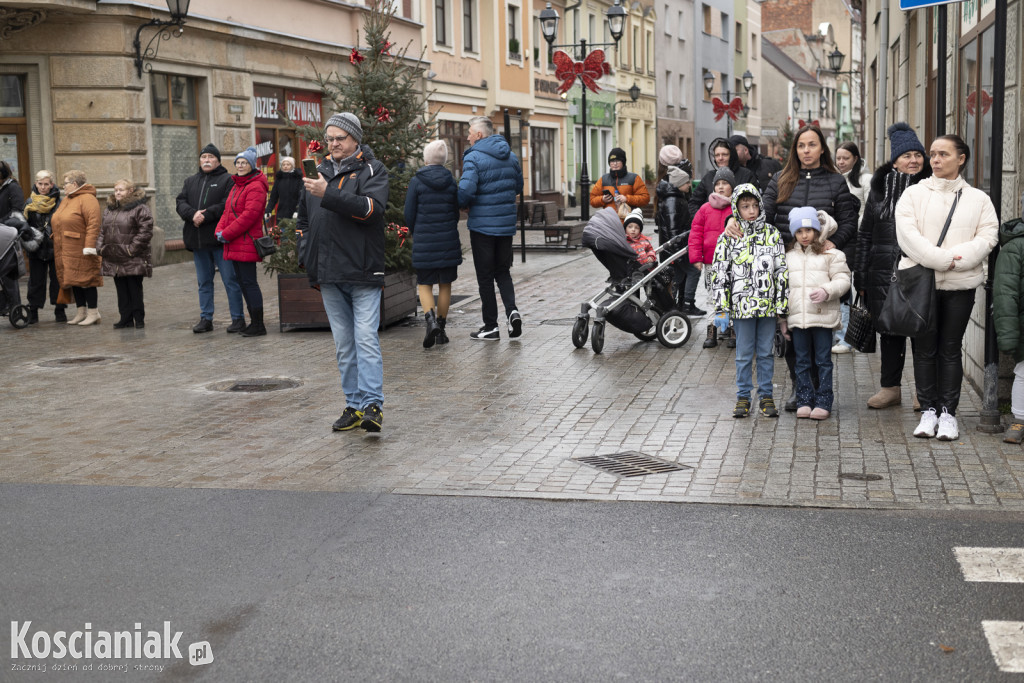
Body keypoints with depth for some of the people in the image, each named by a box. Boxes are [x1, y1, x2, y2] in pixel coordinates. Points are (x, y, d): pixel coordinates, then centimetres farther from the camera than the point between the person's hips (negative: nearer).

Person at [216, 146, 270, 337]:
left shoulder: (255, 187, -12)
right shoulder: (236, 186, 20)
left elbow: (249, 215, -20)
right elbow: (228, 211, 20)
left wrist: (226, 234, -16)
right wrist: (219, 230, 1)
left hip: (247, 243, -10)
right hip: (235, 245, 10)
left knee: (249, 282, -8)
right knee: (243, 282, 12)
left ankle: (258, 325, -4)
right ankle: (254, 322, 19)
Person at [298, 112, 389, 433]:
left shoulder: (372, 170, 0)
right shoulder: (320, 173, 18)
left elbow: (371, 208, -19)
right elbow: (304, 218, 28)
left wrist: (329, 195, -25)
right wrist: (310, 262, 20)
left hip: (363, 273, -6)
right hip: (329, 276, 6)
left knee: (366, 339, -12)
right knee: (343, 345, 9)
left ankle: (373, 405, -13)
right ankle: (354, 406, 14)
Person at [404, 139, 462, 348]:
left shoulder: (417, 182, -8)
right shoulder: (451, 182, 0)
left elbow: (409, 214, -5)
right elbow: (456, 213, 6)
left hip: (424, 242, -2)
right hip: (448, 241, 2)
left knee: (424, 285, 7)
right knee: (445, 285, 11)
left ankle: (431, 320, -16)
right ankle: (441, 328, 15)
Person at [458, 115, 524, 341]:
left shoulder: (474, 157, -14)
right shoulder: (510, 156, 8)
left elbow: (465, 191, -23)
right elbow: (519, 187, 16)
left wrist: (463, 204, -2)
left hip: (482, 224, -6)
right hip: (507, 223, 6)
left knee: (485, 276, 3)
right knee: (502, 271, 16)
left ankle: (490, 326, 8)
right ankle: (512, 309, -6)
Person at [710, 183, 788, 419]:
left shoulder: (772, 234, 4)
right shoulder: (729, 238, 0)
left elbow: (782, 270, 6)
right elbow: (719, 275, 0)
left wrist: (782, 304, 2)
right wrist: (721, 309, -5)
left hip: (768, 306, 1)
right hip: (742, 306, -1)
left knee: (766, 353, 8)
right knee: (744, 354, 6)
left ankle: (766, 396, 18)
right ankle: (743, 397, 17)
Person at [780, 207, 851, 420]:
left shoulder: (831, 254, 3)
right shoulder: (788, 257, 12)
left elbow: (842, 280, -1)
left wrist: (827, 291, -21)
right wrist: (782, 318, 10)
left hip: (823, 317, -3)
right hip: (797, 318, 3)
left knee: (823, 360, 2)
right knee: (802, 361, 8)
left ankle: (823, 402, 7)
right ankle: (804, 401, 15)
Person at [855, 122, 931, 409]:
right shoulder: (880, 187, 10)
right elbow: (865, 234, 12)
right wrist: (861, 277, 9)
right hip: (883, 272, 3)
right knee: (889, 329, 10)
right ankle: (890, 388, 21)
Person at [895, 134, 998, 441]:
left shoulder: (978, 199, 9)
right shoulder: (914, 194, 5)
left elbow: (987, 237, -2)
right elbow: (907, 234, -8)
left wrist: (956, 259, -18)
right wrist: (942, 260, -18)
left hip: (961, 285, 0)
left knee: (951, 349, 5)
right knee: (924, 348, 4)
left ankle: (948, 412, 12)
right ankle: (928, 410, 14)